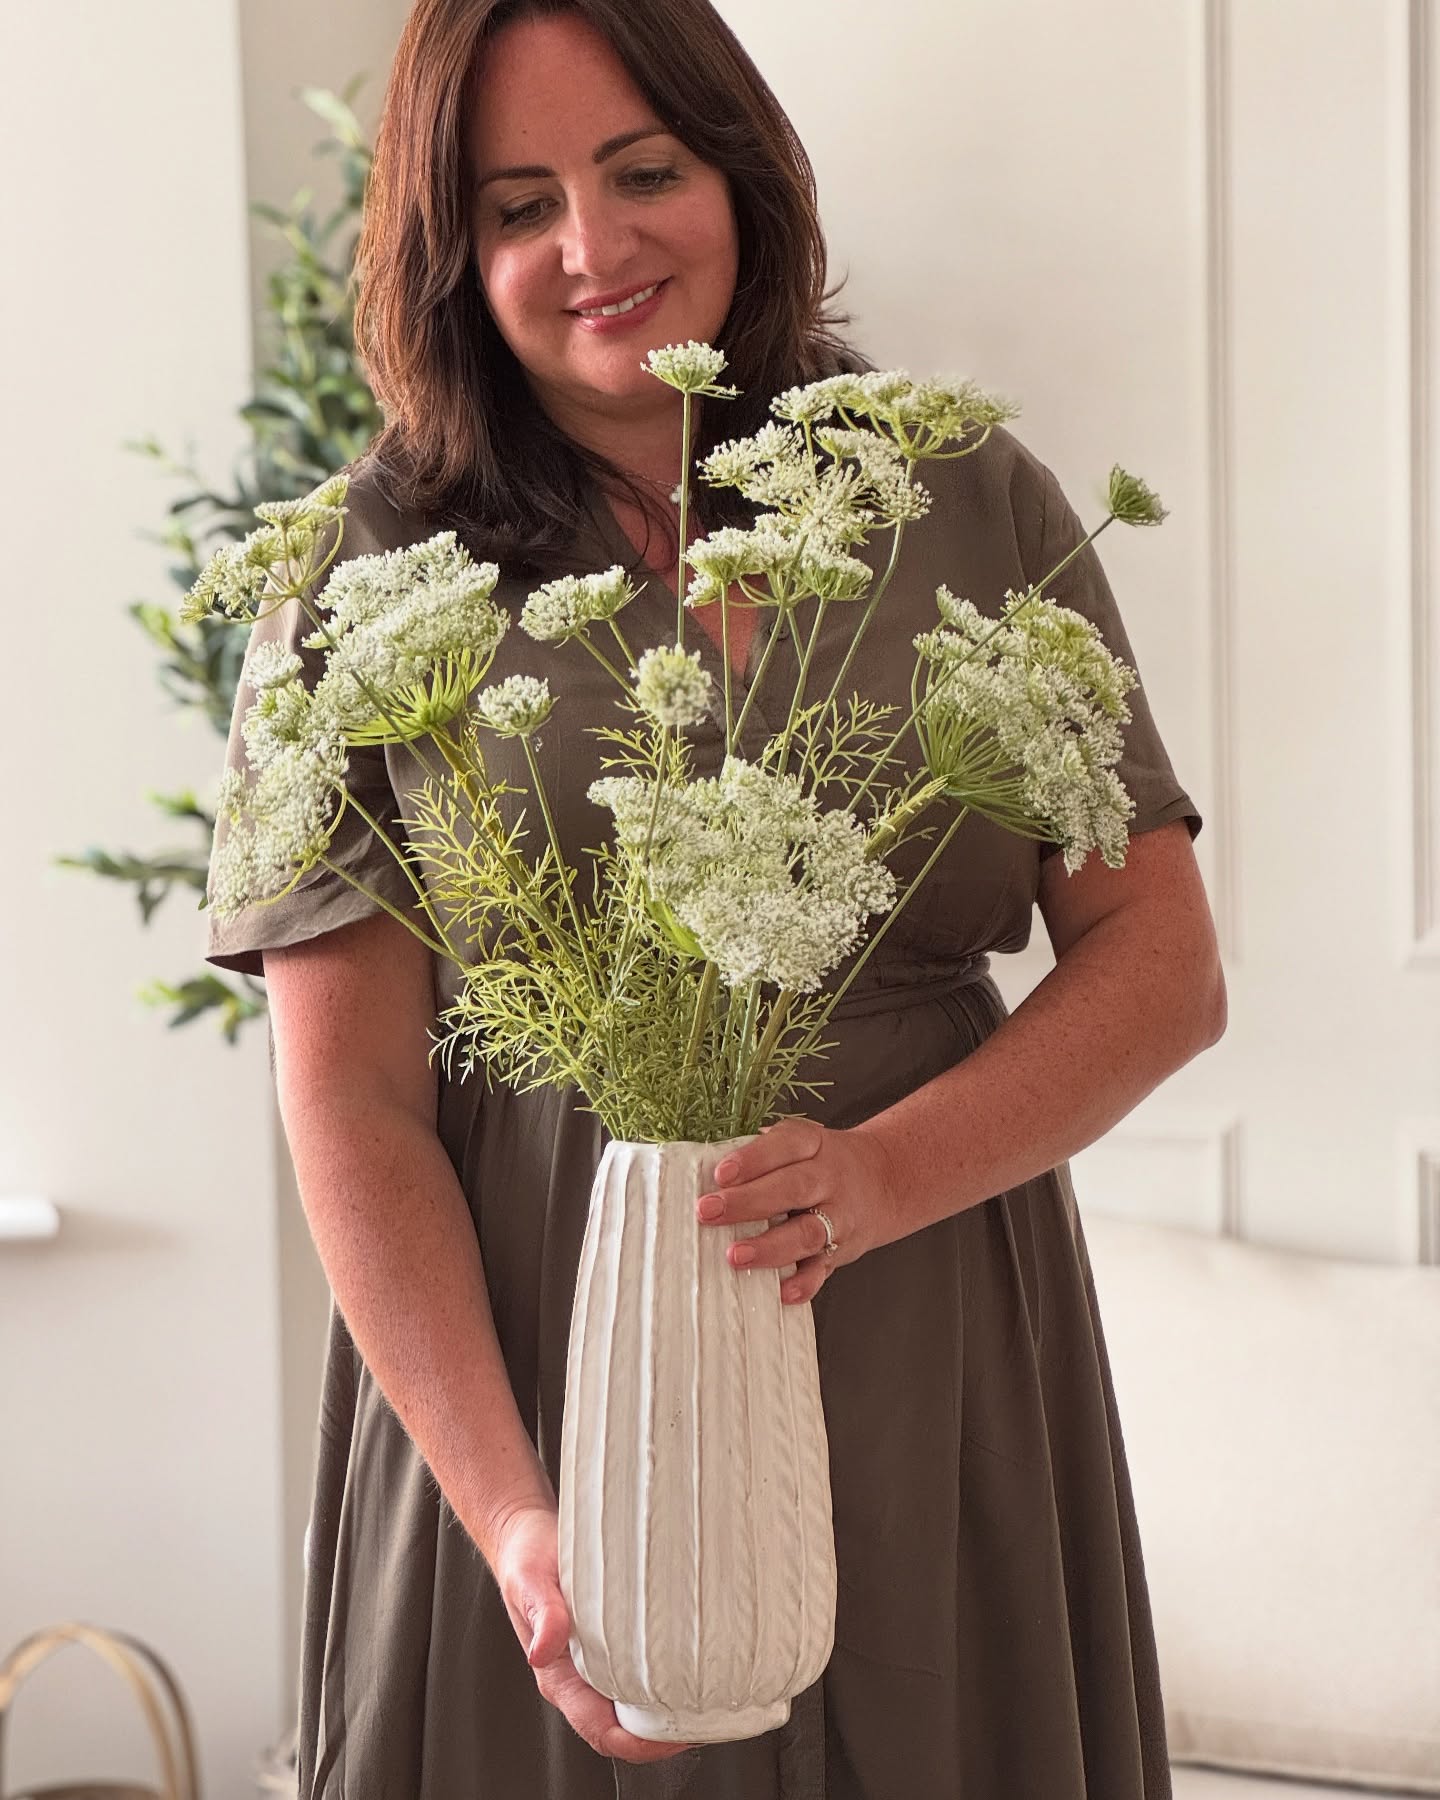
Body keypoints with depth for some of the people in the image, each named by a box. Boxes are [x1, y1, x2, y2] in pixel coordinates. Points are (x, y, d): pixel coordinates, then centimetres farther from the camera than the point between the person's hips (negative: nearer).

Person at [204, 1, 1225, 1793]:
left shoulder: (976, 505, 3)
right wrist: (510, 1510, -17)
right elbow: (350, 1104, -6)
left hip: (936, 1389, 2)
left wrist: (888, 1172, -17)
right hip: (532, 1377, -1)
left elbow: (1161, 965, 1)